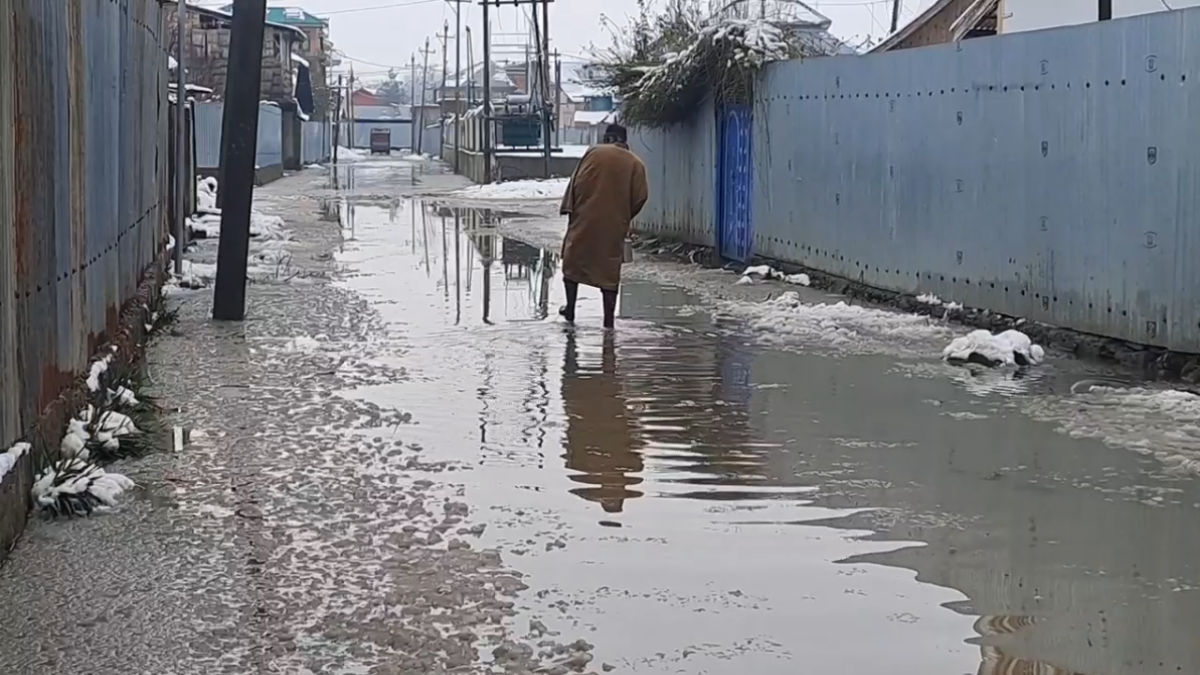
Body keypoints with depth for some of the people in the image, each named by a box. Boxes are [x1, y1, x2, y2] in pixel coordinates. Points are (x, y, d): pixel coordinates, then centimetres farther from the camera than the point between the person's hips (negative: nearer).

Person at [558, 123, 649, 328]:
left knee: (573, 261, 13)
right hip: (615, 224, 1)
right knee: (610, 269, 6)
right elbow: (640, 197, -1)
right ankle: (609, 318, 3)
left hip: (585, 219, -1)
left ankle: (570, 309, 14)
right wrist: (625, 217, 13)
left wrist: (570, 208, 1)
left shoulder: (594, 152, 0)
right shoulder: (635, 163, 4)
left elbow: (576, 182, -5)